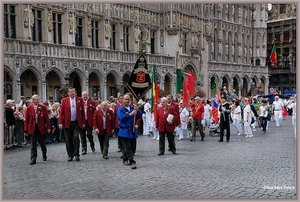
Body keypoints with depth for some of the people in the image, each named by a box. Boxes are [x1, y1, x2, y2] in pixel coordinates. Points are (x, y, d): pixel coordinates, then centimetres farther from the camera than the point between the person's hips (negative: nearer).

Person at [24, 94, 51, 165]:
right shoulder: (29, 108, -1)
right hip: (32, 128, 0)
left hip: (41, 128, 0)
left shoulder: (43, 107, -1)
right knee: (33, 144, 0)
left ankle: (44, 156, 34)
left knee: (42, 143, 12)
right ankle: (33, 159, 4)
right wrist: (26, 130, -2)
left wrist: (48, 127, -5)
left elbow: (46, 118, -1)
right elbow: (26, 120, 1)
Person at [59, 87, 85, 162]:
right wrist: (60, 123, -6)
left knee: (76, 138, -11)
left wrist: (83, 122, 2)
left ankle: (76, 154, 0)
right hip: (67, 123, 1)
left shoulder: (80, 100, 5)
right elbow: (61, 112, 1)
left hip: (77, 123, -1)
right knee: (68, 140, 5)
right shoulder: (64, 100, 4)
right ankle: (70, 155, 16)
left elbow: (82, 111, 5)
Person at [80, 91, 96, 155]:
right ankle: (84, 149, 14)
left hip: (89, 121, -1)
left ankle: (92, 145, 26)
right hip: (81, 121, 1)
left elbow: (94, 111, 3)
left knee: (89, 135, -2)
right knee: (82, 136, 5)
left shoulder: (92, 102, 3)